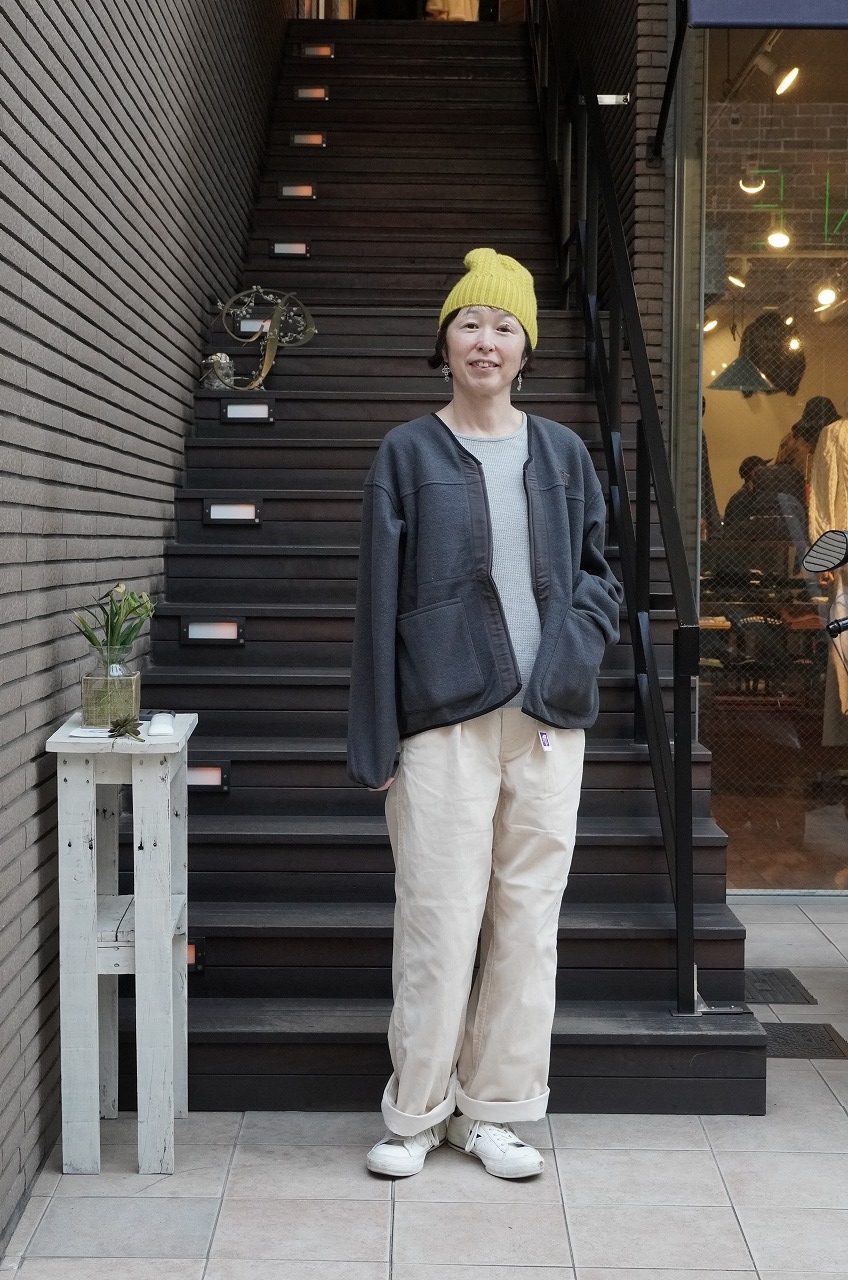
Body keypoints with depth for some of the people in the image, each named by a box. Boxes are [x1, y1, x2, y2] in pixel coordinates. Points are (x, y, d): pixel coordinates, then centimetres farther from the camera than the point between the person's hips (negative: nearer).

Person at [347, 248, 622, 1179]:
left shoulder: (562, 453, 11)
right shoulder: (408, 454, 3)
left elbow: (598, 573, 15)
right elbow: (379, 598, 0)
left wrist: (568, 657, -5)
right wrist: (376, 738, -4)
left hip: (547, 720, 3)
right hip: (445, 719, -3)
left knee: (527, 916, 7)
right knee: (437, 918, -1)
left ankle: (495, 1109, 21)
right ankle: (418, 1110, 18)